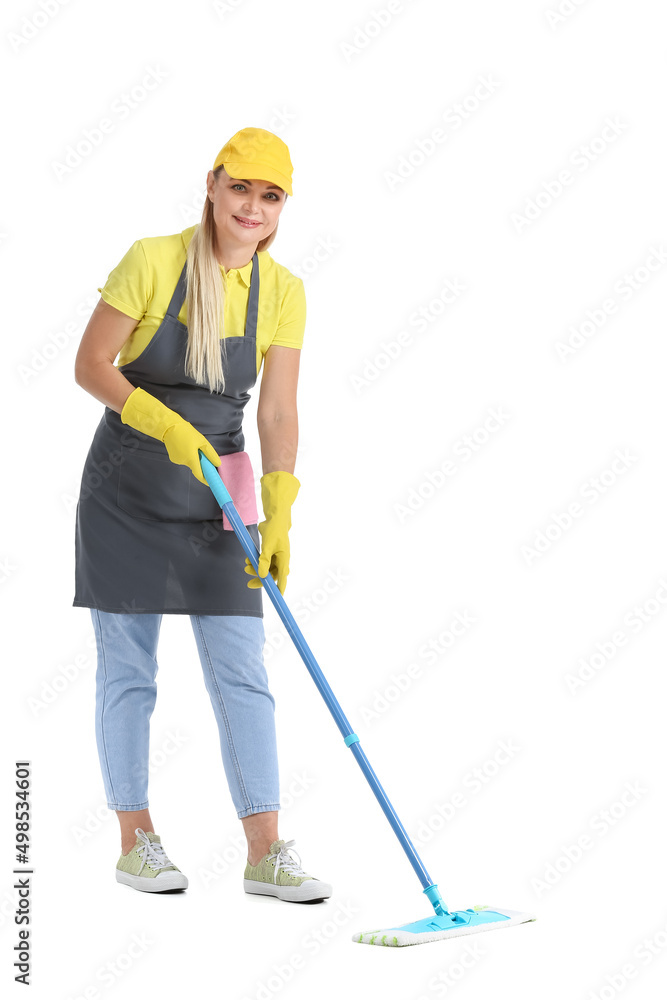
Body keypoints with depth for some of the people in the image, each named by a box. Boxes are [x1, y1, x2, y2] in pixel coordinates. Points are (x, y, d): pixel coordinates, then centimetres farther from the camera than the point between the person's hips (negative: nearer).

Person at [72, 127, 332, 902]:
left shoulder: (282, 292, -1)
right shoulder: (152, 261, -11)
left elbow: (277, 413, -5)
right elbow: (90, 365, -10)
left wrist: (278, 516, -16)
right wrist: (166, 425, -24)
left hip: (219, 489, 3)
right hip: (127, 487, -3)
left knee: (242, 672, 0)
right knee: (127, 669, 4)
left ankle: (264, 853, 6)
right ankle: (135, 840, 18)